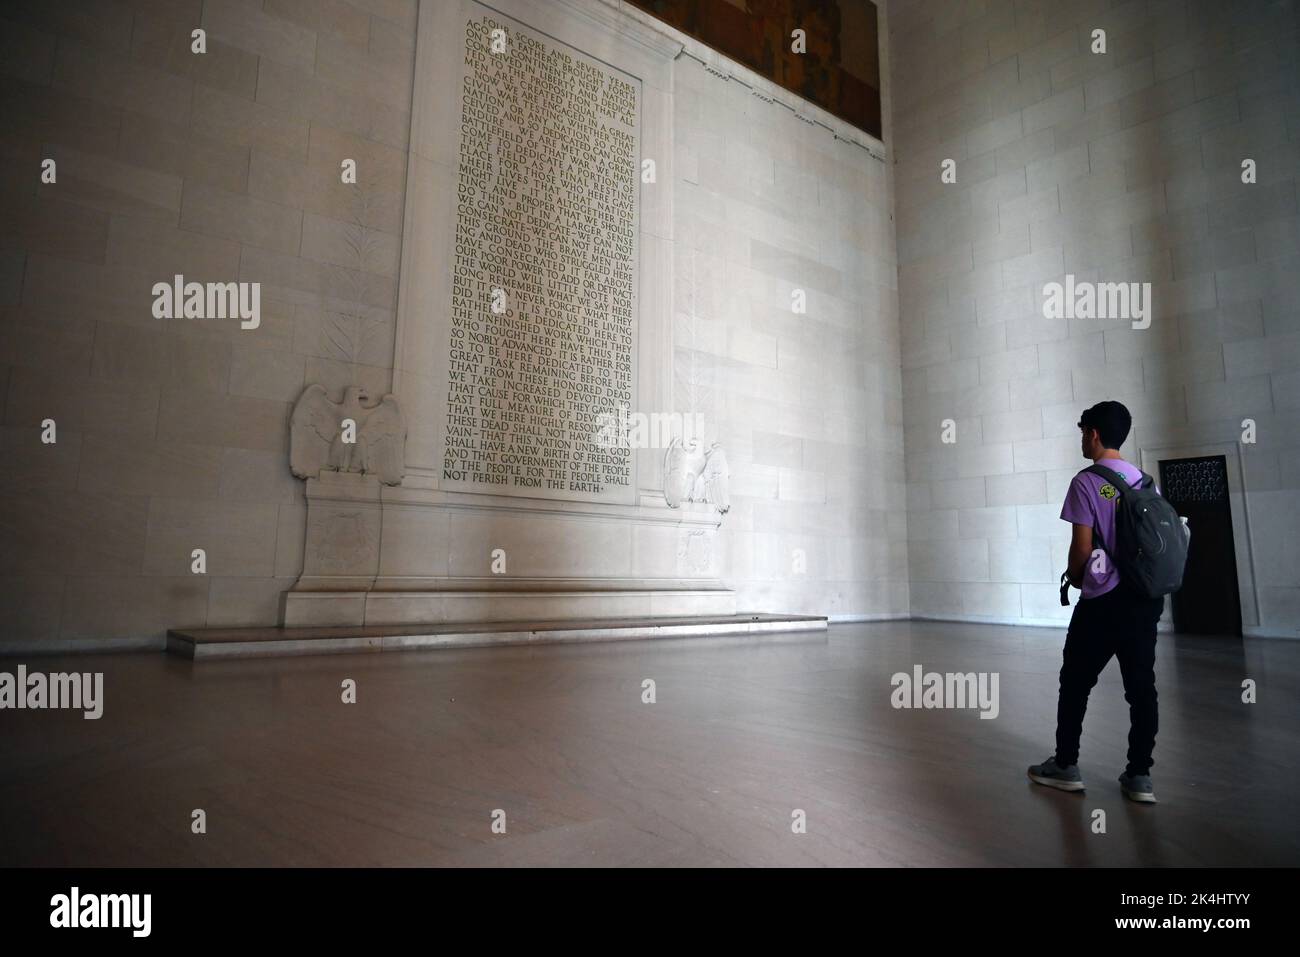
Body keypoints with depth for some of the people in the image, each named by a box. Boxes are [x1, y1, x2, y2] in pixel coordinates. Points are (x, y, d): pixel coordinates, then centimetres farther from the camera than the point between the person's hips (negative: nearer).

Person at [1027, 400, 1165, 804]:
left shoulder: (1086, 483, -11)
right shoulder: (1145, 481, 8)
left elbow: (1082, 548, -12)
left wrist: (1073, 576, 7)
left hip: (1102, 601, -6)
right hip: (1145, 598, 6)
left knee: (1075, 684, 7)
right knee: (1141, 687, 8)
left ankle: (1066, 766, 16)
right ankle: (1139, 775, 12)